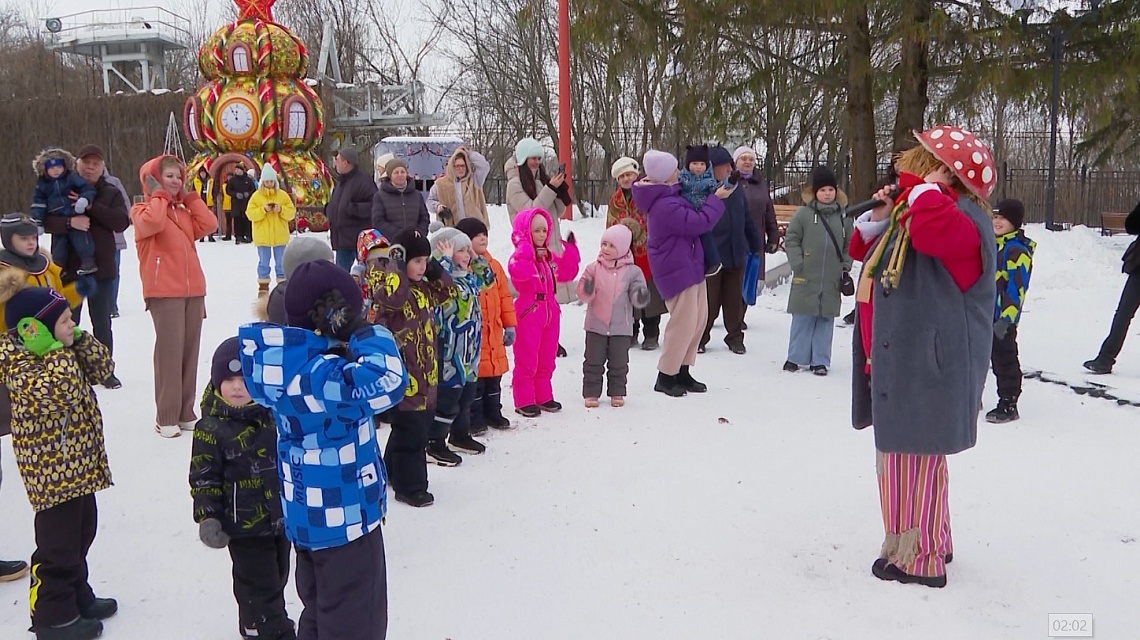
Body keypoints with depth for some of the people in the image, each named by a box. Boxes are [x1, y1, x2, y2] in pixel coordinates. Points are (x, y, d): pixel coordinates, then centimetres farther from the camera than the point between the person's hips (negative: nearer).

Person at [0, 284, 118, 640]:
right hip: (53, 472, -10)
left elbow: (102, 369, 8)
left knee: (81, 533, 21)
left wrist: (80, 340, -3)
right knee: (58, 544, 1)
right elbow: (63, 393, -34)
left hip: (79, 465, 10)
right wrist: (58, 351, -28)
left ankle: (78, 597, 37)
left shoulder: (61, 353, 8)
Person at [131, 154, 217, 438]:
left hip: (193, 290, 6)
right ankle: (166, 418, -4)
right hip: (164, 291, -6)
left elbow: (209, 225, 4)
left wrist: (190, 197, 8)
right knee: (170, 350, -9)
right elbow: (152, 223, -21)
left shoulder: (183, 211, 21)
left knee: (189, 350, 6)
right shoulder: (143, 210, 3)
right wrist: (159, 195, -6)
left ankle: (185, 413, 14)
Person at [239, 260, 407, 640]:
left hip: (307, 515, 9)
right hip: (344, 518, -9)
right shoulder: (319, 375, -30)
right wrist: (368, 335, -25)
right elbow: (386, 381, -43)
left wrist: (350, 344, -4)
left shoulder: (286, 361, -1)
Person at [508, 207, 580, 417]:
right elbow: (517, 271, -33)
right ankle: (524, 401, 8)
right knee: (526, 360, 0)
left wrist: (570, 250, 10)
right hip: (528, 313, -8)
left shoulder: (550, 256, 12)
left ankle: (543, 397, 27)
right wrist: (529, 252, -32)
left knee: (546, 359, 15)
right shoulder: (521, 255, -12)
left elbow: (567, 273, 16)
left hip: (550, 312, 8)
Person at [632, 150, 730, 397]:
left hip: (689, 266, 11)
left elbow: (689, 217, 22)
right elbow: (699, 222, -22)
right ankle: (665, 377, 6)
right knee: (684, 322, -6)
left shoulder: (666, 197, 9)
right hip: (677, 270, -11)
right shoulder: (666, 206, -25)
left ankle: (682, 372, 23)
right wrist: (717, 199, -11)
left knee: (698, 318, 14)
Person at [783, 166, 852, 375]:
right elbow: (791, 239, 0)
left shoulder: (843, 216, 7)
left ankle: (820, 360, 15)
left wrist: (846, 266, 5)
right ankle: (797, 357, 15)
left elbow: (849, 245, 14)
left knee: (826, 319, 7)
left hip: (832, 280, 2)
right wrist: (798, 264, -7)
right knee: (803, 319, 3)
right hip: (806, 279, -2)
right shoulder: (804, 213, -2)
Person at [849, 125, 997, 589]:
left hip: (925, 366, -11)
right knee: (914, 454, 19)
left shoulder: (961, 217, -15)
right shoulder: (910, 212, 17)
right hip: (902, 360, 11)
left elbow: (931, 232, -40)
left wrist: (929, 186, -21)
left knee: (912, 455, -5)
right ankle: (931, 542, 33)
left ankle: (917, 558, 7)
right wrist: (877, 218, 6)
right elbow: (864, 251, 25)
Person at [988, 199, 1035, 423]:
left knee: (1004, 362, 1)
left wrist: (1005, 319, -23)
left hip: (1002, 320, -9)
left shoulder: (1017, 251, -16)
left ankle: (1008, 406, 11)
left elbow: (1017, 289, -20)